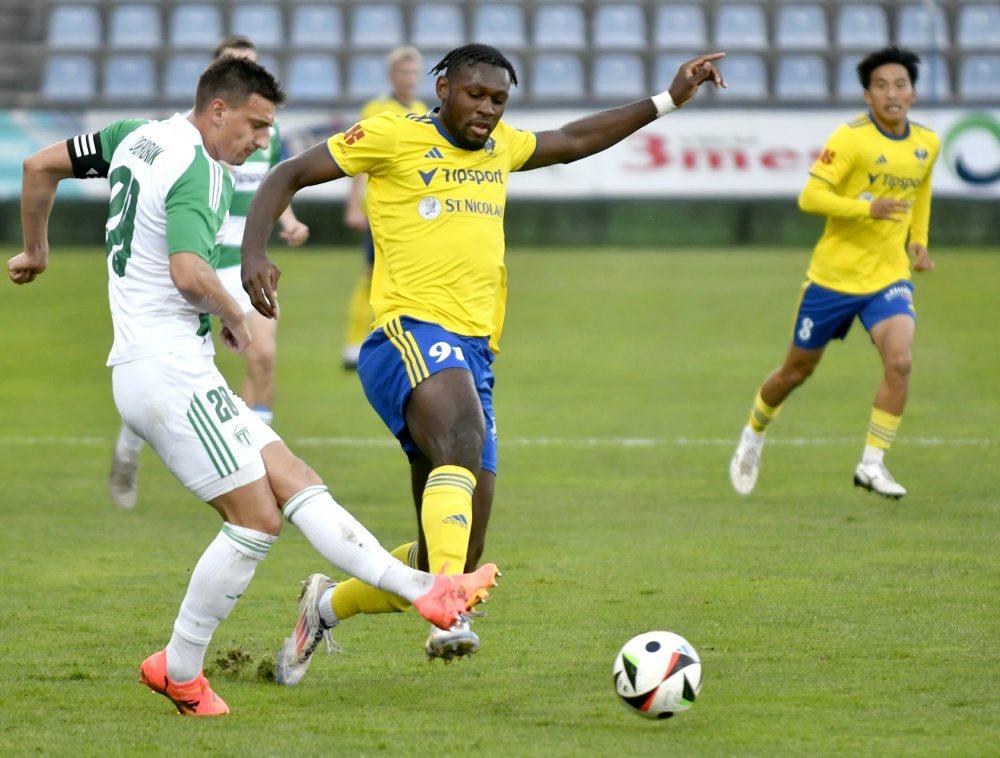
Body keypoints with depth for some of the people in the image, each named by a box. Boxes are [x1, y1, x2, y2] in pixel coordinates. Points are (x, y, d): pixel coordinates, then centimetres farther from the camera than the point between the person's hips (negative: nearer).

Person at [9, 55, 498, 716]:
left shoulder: (138, 137, 15)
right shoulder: (197, 171, -13)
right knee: (257, 520, -8)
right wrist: (234, 316, -8)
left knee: (297, 483, 4)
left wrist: (37, 249, 38)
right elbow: (189, 272, -27)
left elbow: (41, 166, 25)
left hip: (153, 370, 10)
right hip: (169, 369, -10)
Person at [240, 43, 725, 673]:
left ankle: (327, 607, 29)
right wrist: (254, 253, -11)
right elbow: (288, 176, 4)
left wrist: (669, 101, 37)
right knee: (464, 434, -41)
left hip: (475, 356, 8)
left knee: (449, 565, 4)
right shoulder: (394, 137, 4)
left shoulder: (499, 148, 23)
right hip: (412, 336, -8)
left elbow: (574, 140, 39)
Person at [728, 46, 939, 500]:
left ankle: (872, 464, -9)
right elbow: (810, 197, -20)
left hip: (889, 276, 3)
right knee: (797, 370, 11)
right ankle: (753, 437, 39)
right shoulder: (851, 139, -15)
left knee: (899, 361, -21)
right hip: (833, 274, -3)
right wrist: (868, 209, -32)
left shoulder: (927, 144, 2)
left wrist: (919, 240, 12)